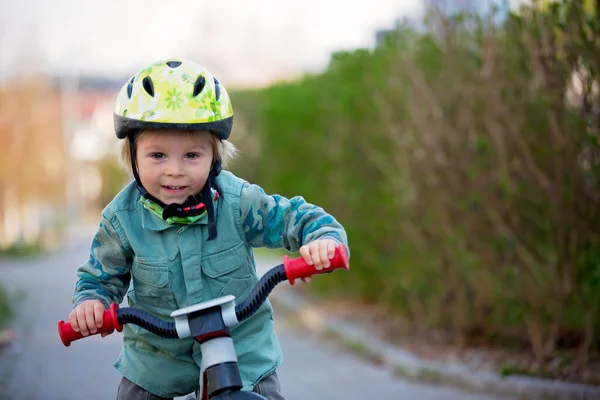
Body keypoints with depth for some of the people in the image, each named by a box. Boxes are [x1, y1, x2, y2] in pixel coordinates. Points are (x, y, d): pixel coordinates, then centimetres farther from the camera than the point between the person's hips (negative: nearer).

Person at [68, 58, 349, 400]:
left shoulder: (237, 201, -18)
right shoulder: (122, 219, -13)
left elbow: (297, 219, -10)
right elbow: (100, 277, 1)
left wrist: (323, 240, -32)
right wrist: (90, 301, -21)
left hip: (242, 350, -1)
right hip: (156, 360, 1)